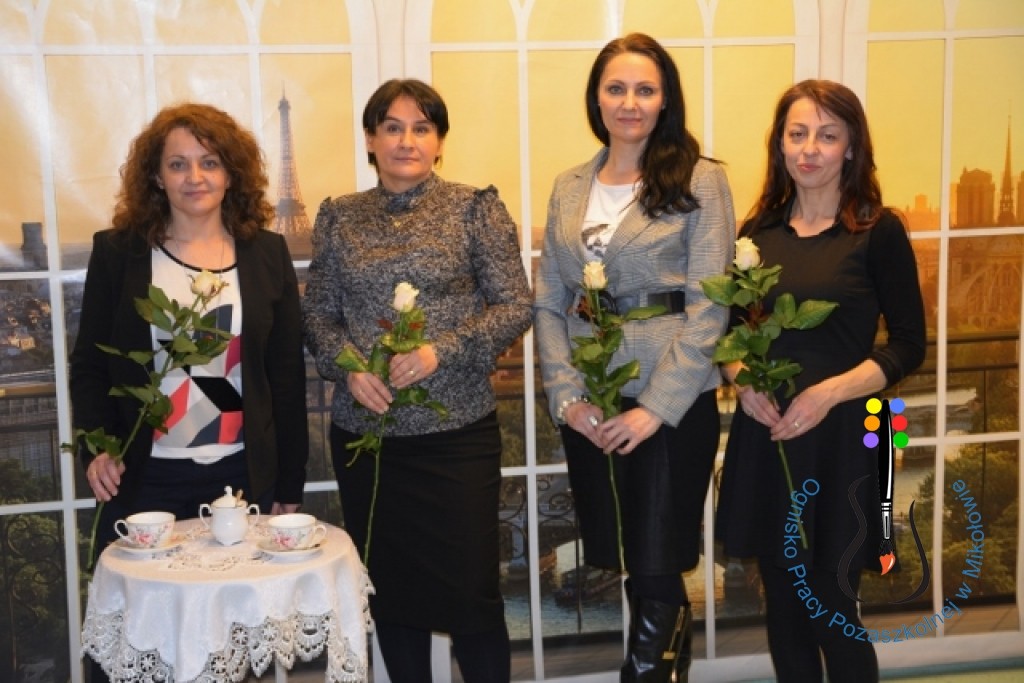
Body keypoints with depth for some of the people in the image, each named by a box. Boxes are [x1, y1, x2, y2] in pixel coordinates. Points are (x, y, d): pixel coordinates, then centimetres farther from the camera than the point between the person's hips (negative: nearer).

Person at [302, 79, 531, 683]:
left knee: (470, 589, 1)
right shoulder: (339, 217, 8)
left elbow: (515, 306, -4)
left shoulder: (476, 208, -1)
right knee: (390, 589, 13)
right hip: (363, 432, 3)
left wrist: (441, 350, -18)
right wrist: (348, 368, -11)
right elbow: (318, 312, 9)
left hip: (456, 430, -3)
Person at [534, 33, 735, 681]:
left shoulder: (700, 180, -4)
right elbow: (549, 301, 8)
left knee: (655, 572, -2)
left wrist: (657, 407, -15)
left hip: (673, 403, -4)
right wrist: (566, 395, -5)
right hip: (588, 409, 5)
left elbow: (709, 307, -10)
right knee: (621, 558, 13)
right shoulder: (569, 188, 9)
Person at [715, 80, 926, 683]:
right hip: (765, 436, 4)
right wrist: (744, 382, -9)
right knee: (783, 605, 12)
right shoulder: (757, 233, 6)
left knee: (831, 609, 2)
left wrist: (829, 392, -19)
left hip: (841, 436, -3)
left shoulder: (879, 231, -5)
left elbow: (909, 345, -6)